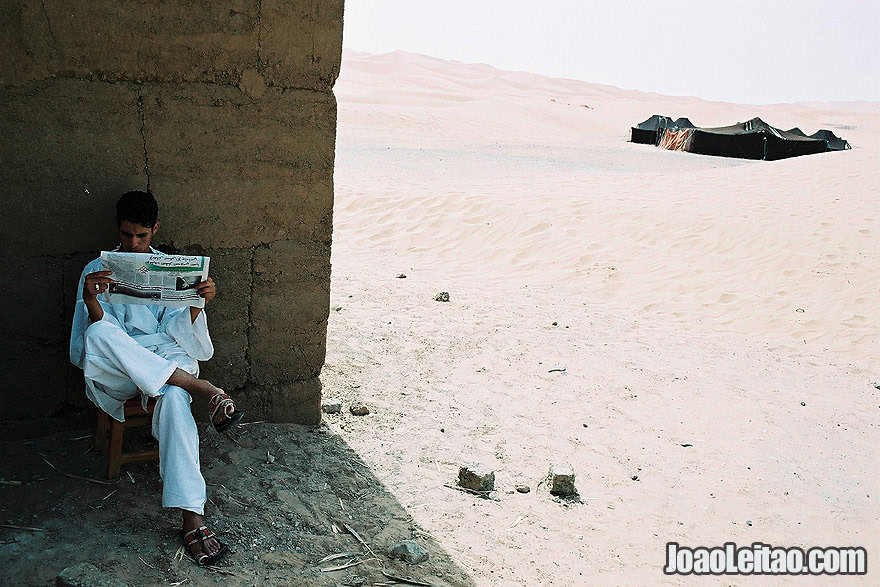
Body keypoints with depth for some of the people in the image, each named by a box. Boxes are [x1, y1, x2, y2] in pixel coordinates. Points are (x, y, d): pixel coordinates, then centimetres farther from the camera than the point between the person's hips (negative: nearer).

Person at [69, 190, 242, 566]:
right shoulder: (97, 270, 9)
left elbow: (178, 330, 4)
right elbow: (94, 331, -3)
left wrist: (198, 304, -17)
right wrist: (91, 301, -24)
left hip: (165, 358, 0)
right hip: (115, 372, 0)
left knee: (173, 397, -37)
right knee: (100, 333, -36)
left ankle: (192, 518, -44)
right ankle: (200, 388, -36)